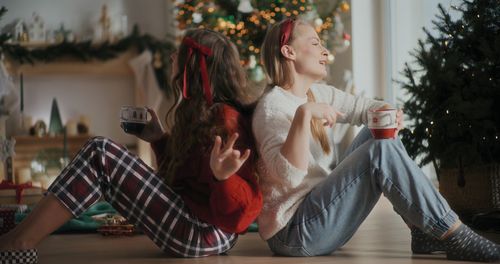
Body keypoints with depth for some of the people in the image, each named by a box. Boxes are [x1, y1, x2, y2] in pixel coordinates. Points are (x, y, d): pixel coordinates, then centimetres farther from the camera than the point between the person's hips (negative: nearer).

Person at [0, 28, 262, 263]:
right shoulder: (202, 114, 14)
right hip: (191, 224, 10)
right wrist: (159, 139, 20)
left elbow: (246, 207, -20)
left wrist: (223, 178, -40)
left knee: (100, 153, -19)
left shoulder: (225, 120, -14)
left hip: (207, 234, -10)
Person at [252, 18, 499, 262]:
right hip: (294, 233, -10)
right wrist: (303, 115, -38)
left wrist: (386, 111, -8)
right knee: (382, 151, -19)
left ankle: (425, 232, 0)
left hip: (321, 211, 10)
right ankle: (457, 239, -14)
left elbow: (362, 107, 14)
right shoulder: (272, 106, -17)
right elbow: (288, 174, -30)